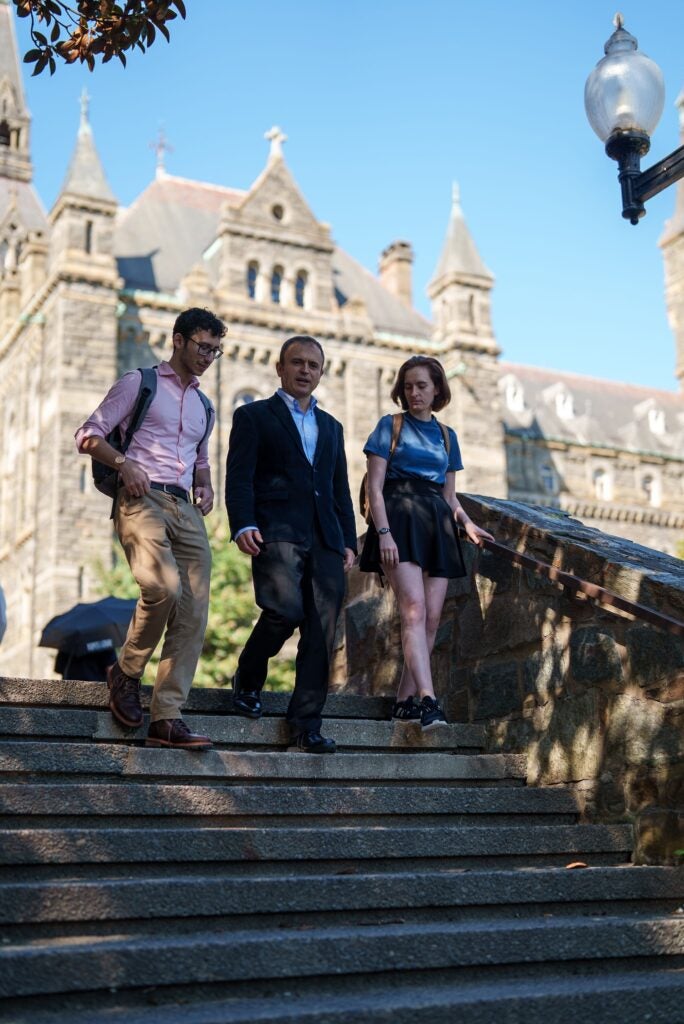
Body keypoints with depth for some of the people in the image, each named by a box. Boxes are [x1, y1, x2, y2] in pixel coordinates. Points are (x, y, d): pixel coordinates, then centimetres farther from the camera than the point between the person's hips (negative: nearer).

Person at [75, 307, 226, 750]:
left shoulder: (204, 407, 26)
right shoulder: (139, 382, 9)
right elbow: (89, 435, 3)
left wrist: (206, 487, 14)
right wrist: (124, 463, -15)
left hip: (186, 510, 6)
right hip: (142, 499, -6)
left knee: (194, 613, -7)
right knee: (164, 585, -30)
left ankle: (167, 717, -6)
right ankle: (127, 672, -5)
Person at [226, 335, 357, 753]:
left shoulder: (331, 427, 26)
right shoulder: (254, 416, 10)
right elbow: (239, 477, 0)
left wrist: (349, 541, 12)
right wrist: (243, 525, -16)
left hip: (324, 538, 5)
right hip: (276, 531, -5)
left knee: (322, 632, -4)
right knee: (286, 609, -23)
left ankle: (306, 725, 0)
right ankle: (248, 678, 4)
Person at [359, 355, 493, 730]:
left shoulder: (447, 436, 19)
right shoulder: (390, 426, 6)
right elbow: (374, 487, -2)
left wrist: (467, 523, 1)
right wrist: (384, 532, -15)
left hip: (437, 524, 5)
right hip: (400, 519, -5)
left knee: (432, 617, -2)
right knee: (414, 608, -19)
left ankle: (405, 700, 5)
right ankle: (428, 700, -27)